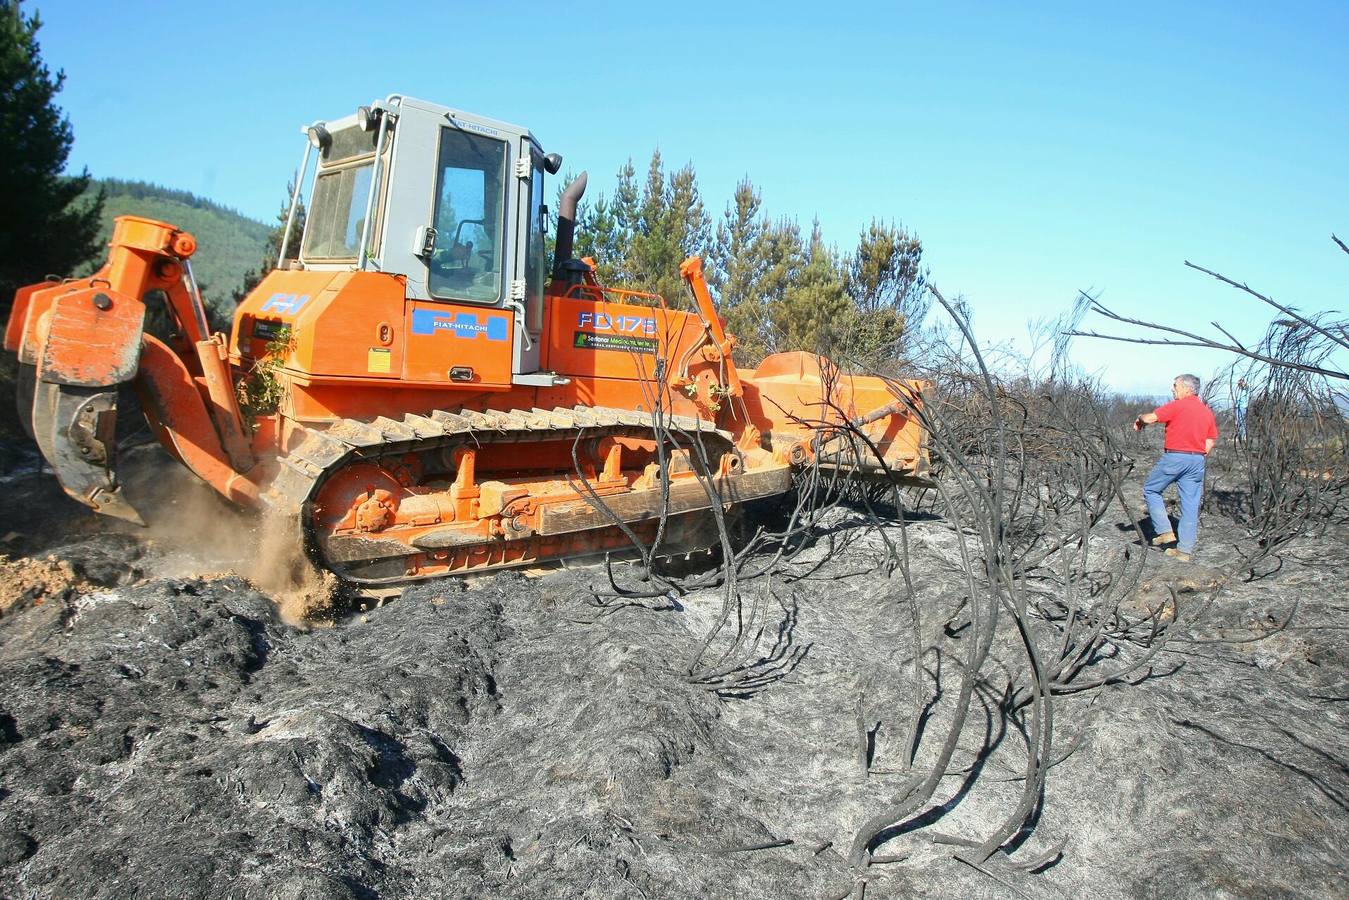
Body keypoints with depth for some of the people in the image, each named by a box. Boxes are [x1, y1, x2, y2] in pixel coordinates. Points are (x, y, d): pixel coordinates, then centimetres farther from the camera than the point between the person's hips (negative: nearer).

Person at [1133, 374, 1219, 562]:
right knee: (1191, 505, 6)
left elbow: (1150, 418, -17)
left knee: (1151, 490, 13)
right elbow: (1210, 443, 12)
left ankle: (1165, 531, 5)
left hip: (1174, 457, -6)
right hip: (1197, 460, 6)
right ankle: (1185, 550, 9)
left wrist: (1140, 419, 5)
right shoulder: (1207, 412, 12)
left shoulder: (1177, 406, -8)